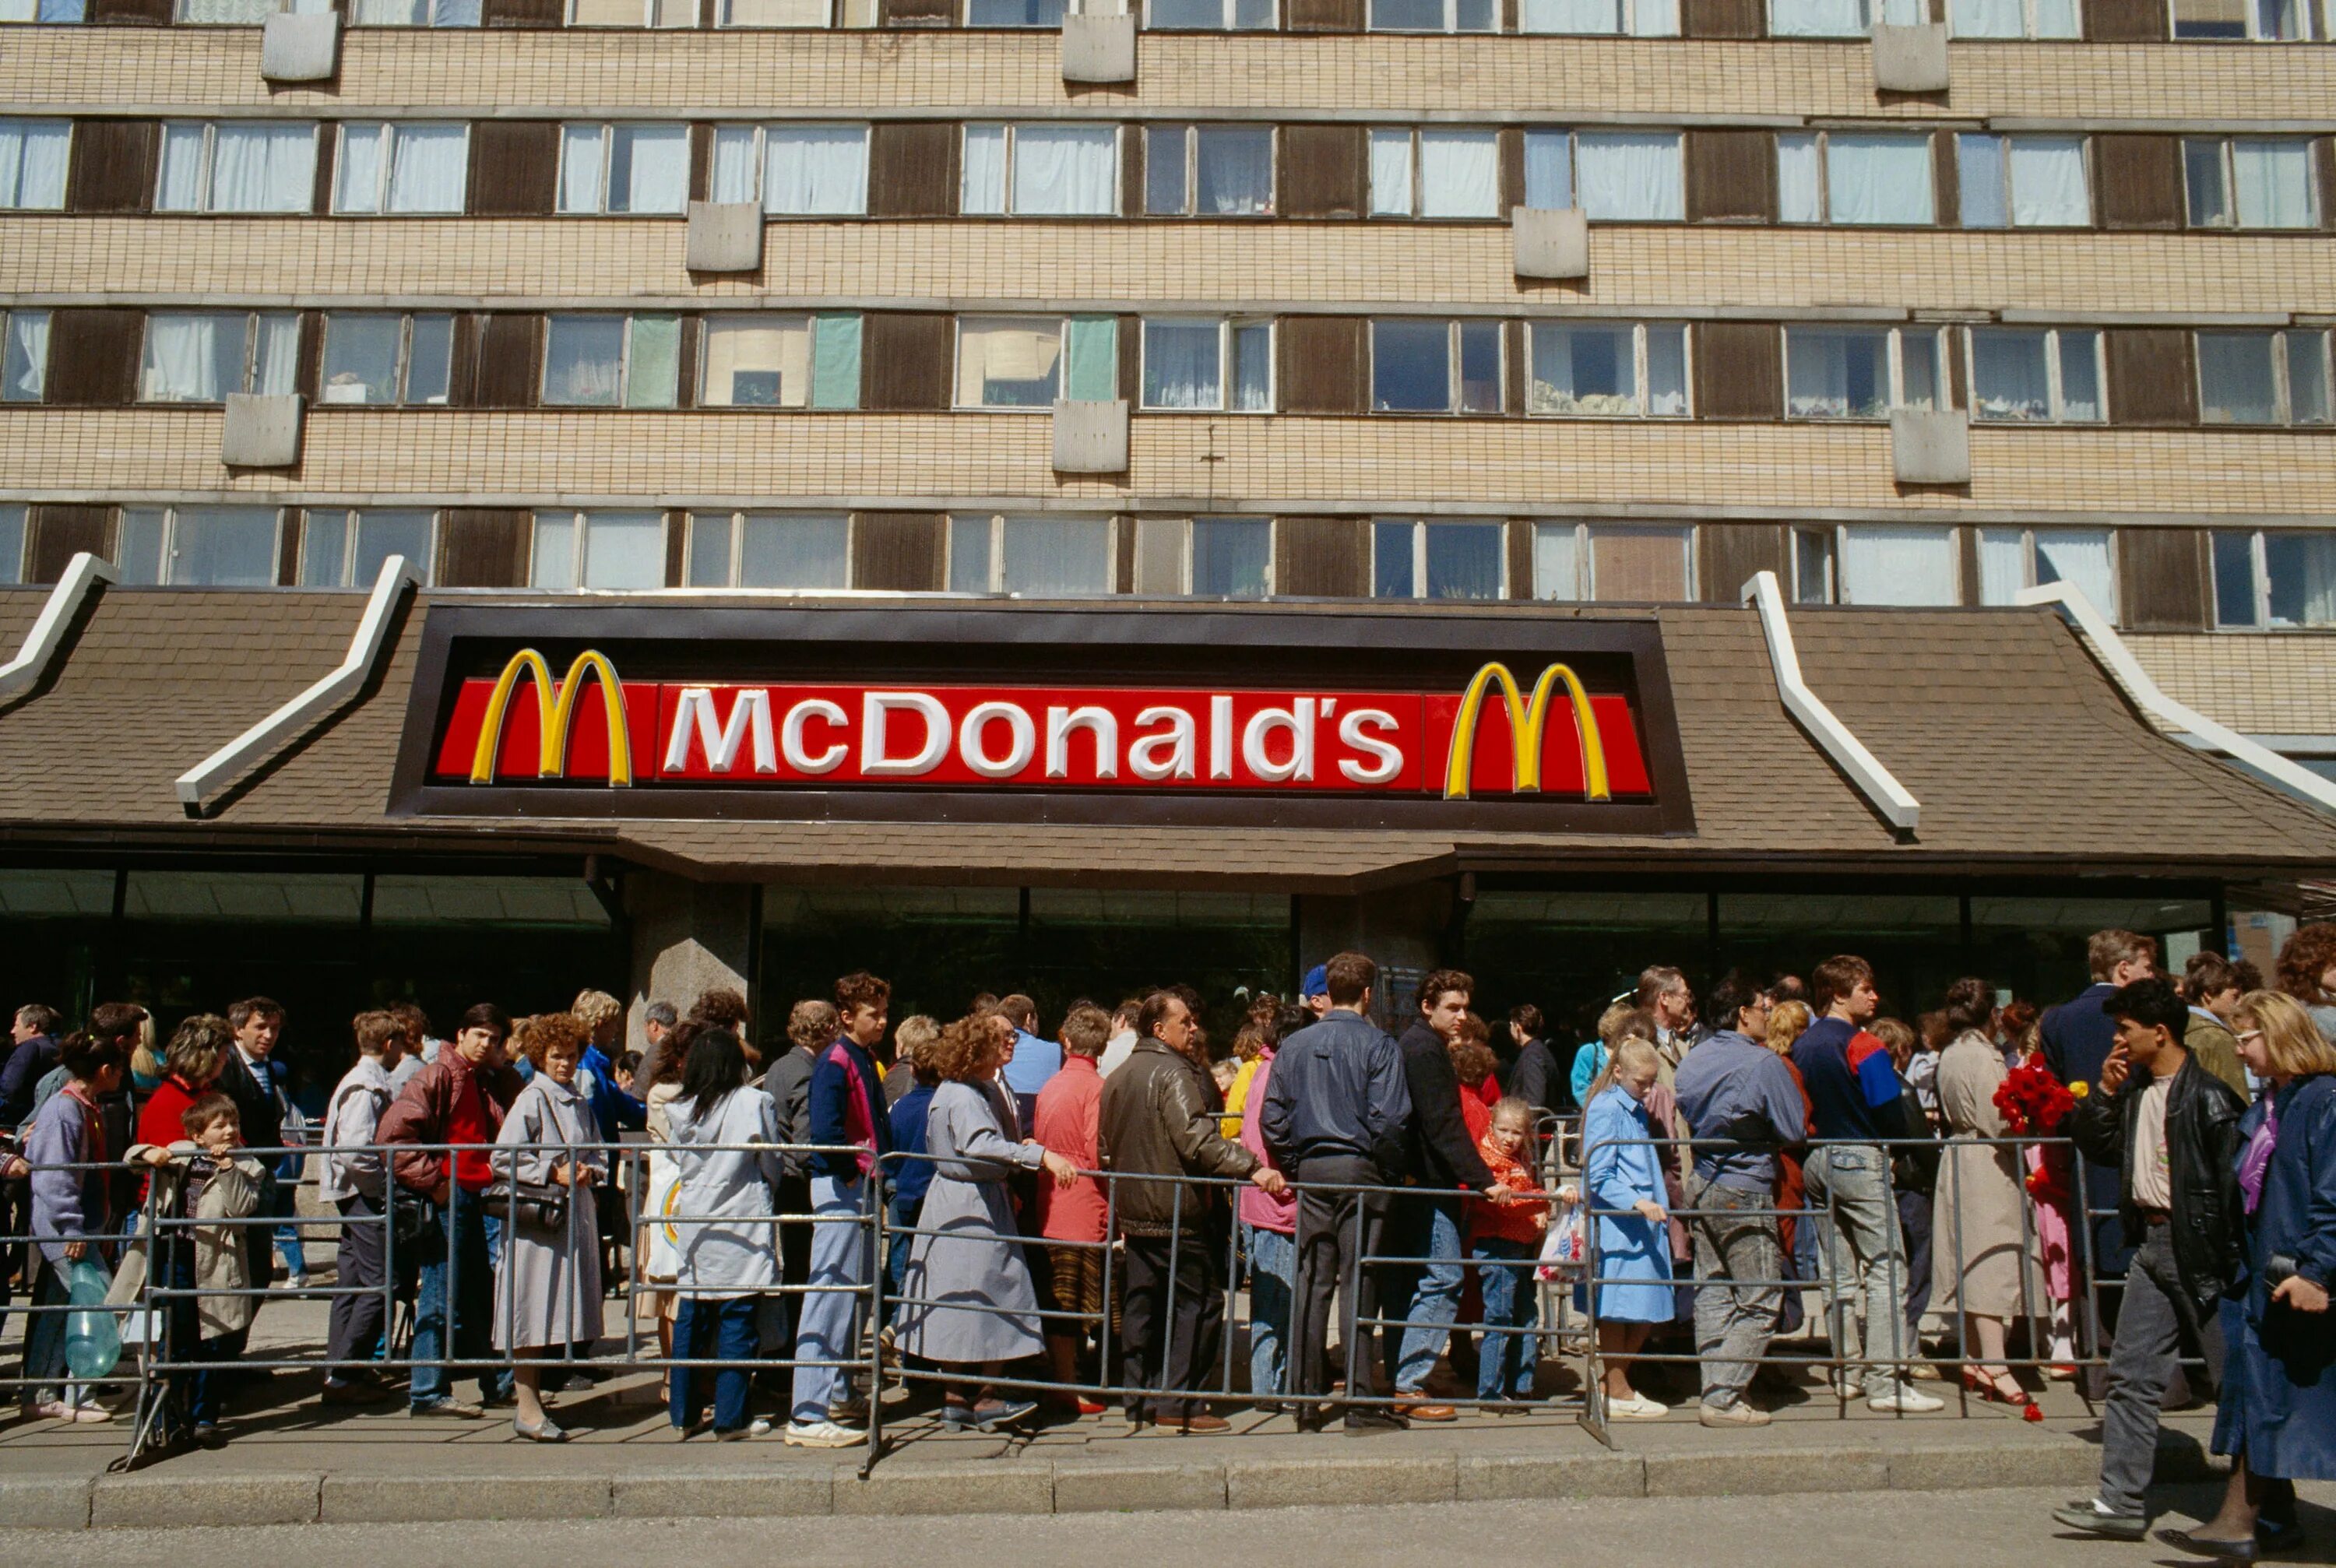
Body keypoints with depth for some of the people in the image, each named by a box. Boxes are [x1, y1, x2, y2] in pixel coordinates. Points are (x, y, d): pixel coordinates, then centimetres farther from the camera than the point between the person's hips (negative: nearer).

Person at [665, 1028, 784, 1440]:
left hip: (693, 1223, 4)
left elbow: (680, 1160, 12)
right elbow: (773, 1166, -1)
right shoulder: (755, 1103, -9)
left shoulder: (677, 1110, 1)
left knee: (689, 1318, 12)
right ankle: (730, 1419, 4)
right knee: (736, 1322, 1)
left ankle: (683, 1413, 19)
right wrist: (766, 1189, 20)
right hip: (741, 1224, -4)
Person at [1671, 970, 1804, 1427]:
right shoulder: (1763, 1063, -14)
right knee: (1759, 1302, 0)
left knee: (1712, 1293, 11)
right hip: (1745, 1192, -7)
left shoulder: (1692, 1060, 8)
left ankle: (1716, 1392, 14)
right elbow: (1795, 1130, -8)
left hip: (1701, 1186, 7)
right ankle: (1724, 1399, -4)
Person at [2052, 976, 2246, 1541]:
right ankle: (2121, 1502, 9)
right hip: (2152, 1244, 8)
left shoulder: (2207, 1096, -15)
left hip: (2200, 1250, -8)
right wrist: (2105, 1092, 3)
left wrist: (2232, 1259, -19)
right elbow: (2093, 1146, 16)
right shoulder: (2135, 1090, 9)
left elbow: (2235, 1178, -17)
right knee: (2130, 1376, 6)